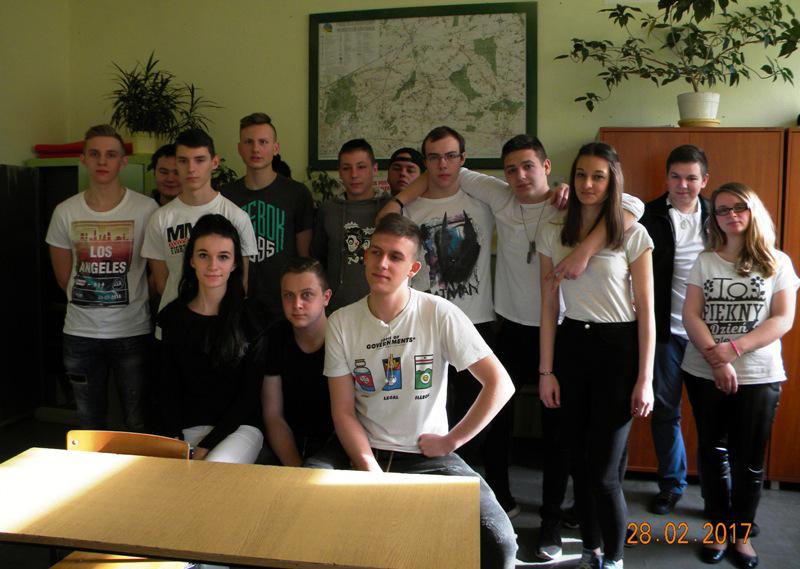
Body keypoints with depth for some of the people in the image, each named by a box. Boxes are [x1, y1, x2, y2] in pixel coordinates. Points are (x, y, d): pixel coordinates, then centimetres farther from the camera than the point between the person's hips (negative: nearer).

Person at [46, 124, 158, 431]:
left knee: (138, 424, 5)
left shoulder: (146, 209, -6)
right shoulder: (65, 212, 1)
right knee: (89, 423, 15)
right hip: (80, 333, 3)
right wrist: (88, 300, 7)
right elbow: (63, 277, 10)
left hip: (133, 332, -2)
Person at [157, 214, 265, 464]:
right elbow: (167, 387, 7)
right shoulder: (173, 316, 7)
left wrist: (207, 446, -11)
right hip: (185, 428, 3)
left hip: (239, 427, -3)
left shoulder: (251, 320, -4)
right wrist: (176, 442, -7)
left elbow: (249, 394, -4)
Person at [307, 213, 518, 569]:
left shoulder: (440, 315, -9)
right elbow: (343, 411, -1)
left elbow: (500, 384, -9)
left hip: (428, 455, -1)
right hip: (365, 452, 2)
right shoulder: (341, 323, -1)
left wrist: (451, 440, -6)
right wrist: (370, 469, -15)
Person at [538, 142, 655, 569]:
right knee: (579, 461, 11)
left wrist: (645, 379, -8)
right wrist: (545, 371, 2)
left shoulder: (632, 235, -4)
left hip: (617, 347, -3)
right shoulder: (553, 234, 4)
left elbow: (646, 310, -4)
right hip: (571, 345, 4)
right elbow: (548, 308, 5)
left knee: (603, 470, -3)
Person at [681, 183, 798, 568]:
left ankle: (741, 534, 24)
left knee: (749, 460, 6)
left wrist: (733, 349, -17)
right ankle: (720, 529, 25)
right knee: (713, 453, 10)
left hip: (759, 376, -1)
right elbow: (690, 314, -3)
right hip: (705, 373, 1)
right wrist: (716, 359, -16)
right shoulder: (705, 261, 4)